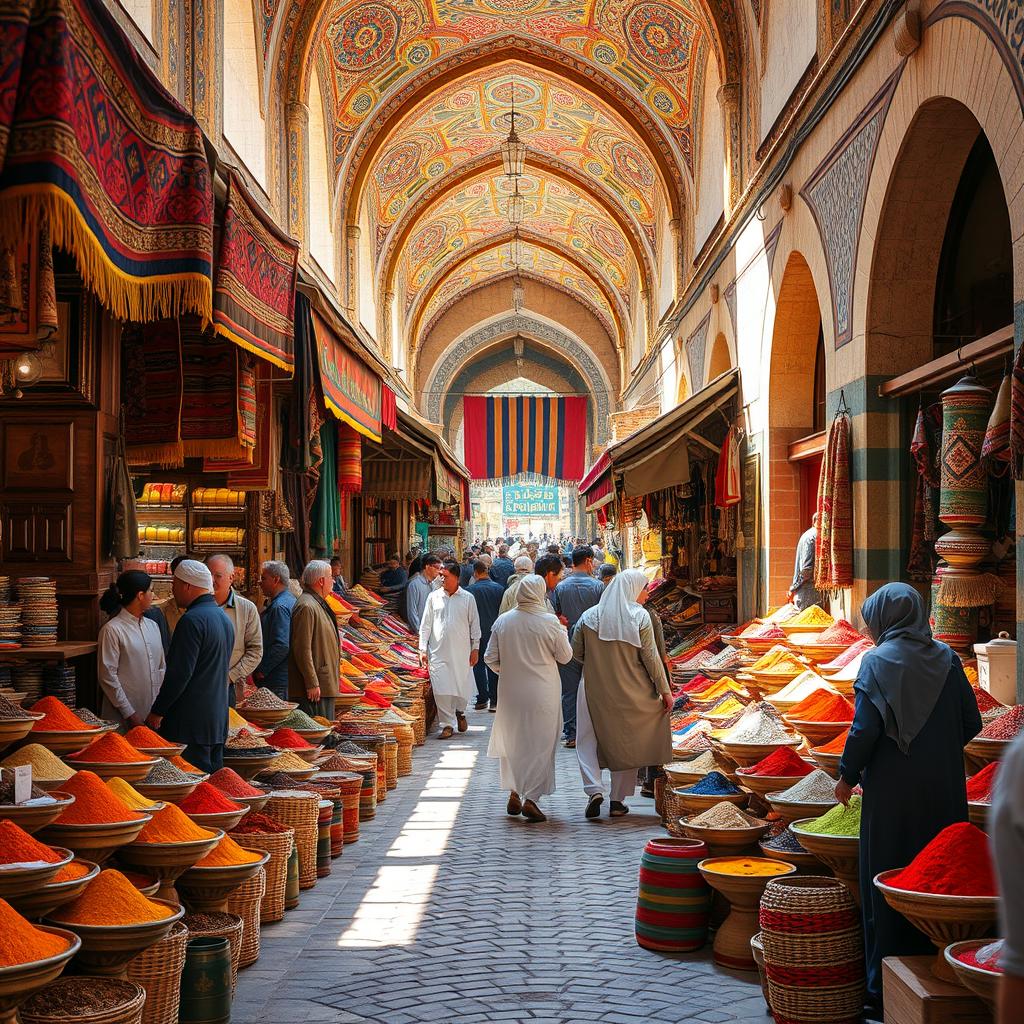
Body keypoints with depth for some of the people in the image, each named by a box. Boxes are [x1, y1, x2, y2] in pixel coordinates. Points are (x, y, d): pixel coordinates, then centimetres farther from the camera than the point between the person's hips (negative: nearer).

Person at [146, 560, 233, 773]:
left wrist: (157, 712, -11)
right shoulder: (224, 618, 15)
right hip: (218, 719, 9)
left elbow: (179, 673, -19)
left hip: (191, 723, -9)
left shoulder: (192, 620, -15)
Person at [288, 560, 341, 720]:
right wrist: (312, 684, -21)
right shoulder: (306, 607, -17)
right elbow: (303, 650, -21)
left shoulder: (318, 604, 18)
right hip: (314, 688, -11)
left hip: (325, 687, 11)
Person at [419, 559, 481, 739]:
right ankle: (447, 725, 4)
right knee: (441, 689, -5)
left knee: (463, 685, 4)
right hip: (438, 651, 0)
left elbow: (474, 625, 7)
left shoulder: (467, 598, 2)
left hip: (461, 650, 0)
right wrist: (423, 649, 1)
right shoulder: (434, 597, 5)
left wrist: (475, 648, 4)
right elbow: (425, 625, 7)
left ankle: (460, 711, 34)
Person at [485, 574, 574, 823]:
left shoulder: (502, 621, -2)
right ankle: (530, 798, -1)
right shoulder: (550, 622, -11)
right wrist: (563, 633, 14)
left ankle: (514, 793, 18)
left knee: (512, 742, 17)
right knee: (540, 745, 5)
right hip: (542, 693, -3)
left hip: (511, 692, 3)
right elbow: (565, 656, -2)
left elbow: (490, 658, 2)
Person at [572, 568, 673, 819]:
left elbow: (576, 653, 4)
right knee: (626, 744, 12)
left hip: (595, 689, 1)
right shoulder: (640, 616, -10)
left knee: (588, 741, 9)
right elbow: (650, 657, -10)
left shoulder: (589, 616, -2)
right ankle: (618, 800, 14)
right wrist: (665, 690, -3)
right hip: (629, 691, -1)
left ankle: (594, 790, -10)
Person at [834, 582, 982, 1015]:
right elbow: (972, 723, 5)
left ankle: (885, 987, 9)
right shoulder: (946, 658, 4)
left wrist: (847, 776, -3)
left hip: (892, 790, -4)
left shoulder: (878, 661, -9)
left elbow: (865, 727, -15)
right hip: (944, 791, 4)